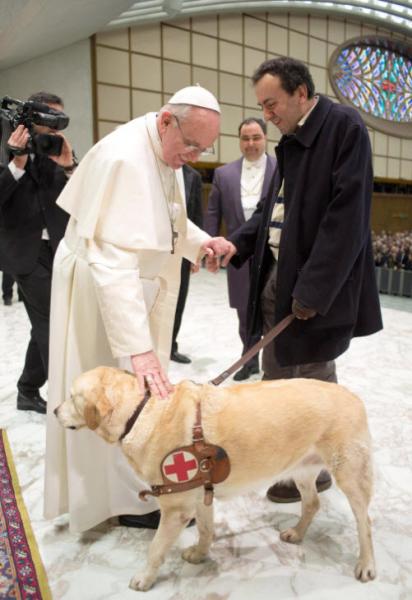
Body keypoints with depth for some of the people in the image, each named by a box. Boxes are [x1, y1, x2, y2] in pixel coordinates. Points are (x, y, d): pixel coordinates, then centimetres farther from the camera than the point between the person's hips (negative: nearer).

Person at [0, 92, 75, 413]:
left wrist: (68, 165, -12)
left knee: (45, 325, 12)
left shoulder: (63, 152, 11)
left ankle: (28, 392, 28)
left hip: (58, 250, 5)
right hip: (27, 251, -5)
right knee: (52, 324, -10)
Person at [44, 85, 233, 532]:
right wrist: (139, 348, -40)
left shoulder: (166, 150, 1)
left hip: (140, 283, 9)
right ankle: (130, 498, 19)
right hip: (101, 288, -9)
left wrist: (200, 242, -6)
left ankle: (138, 483, 38)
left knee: (141, 392, 19)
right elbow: (112, 261, -36)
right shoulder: (123, 157, -28)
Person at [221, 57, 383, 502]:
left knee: (314, 381, 5)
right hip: (277, 276, 8)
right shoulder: (291, 140, 16)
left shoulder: (344, 126, -10)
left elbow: (346, 216, -19)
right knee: (275, 374, 16)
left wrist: (314, 289, -22)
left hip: (315, 284, -8)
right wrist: (238, 243, 0)